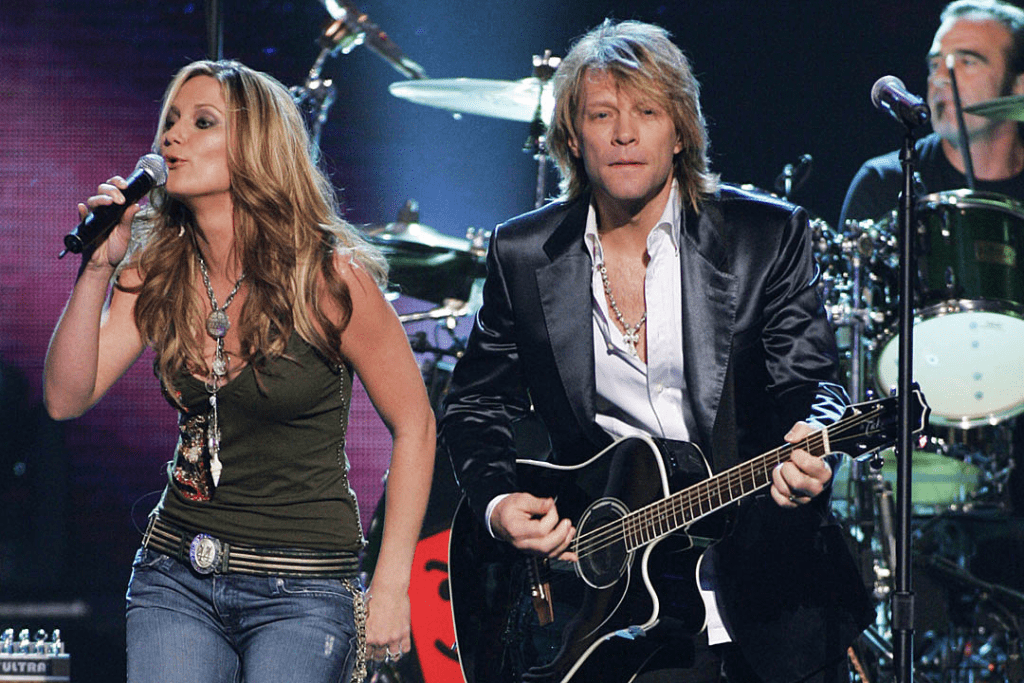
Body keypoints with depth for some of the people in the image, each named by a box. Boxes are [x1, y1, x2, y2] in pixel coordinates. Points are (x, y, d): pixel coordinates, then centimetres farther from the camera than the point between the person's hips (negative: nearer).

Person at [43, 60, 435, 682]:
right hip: (177, 575, 4)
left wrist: (391, 588, -7)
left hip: (302, 589, -4)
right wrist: (98, 267, -15)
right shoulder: (158, 274, 2)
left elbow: (413, 426, -4)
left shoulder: (330, 278, -11)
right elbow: (67, 398, -5)